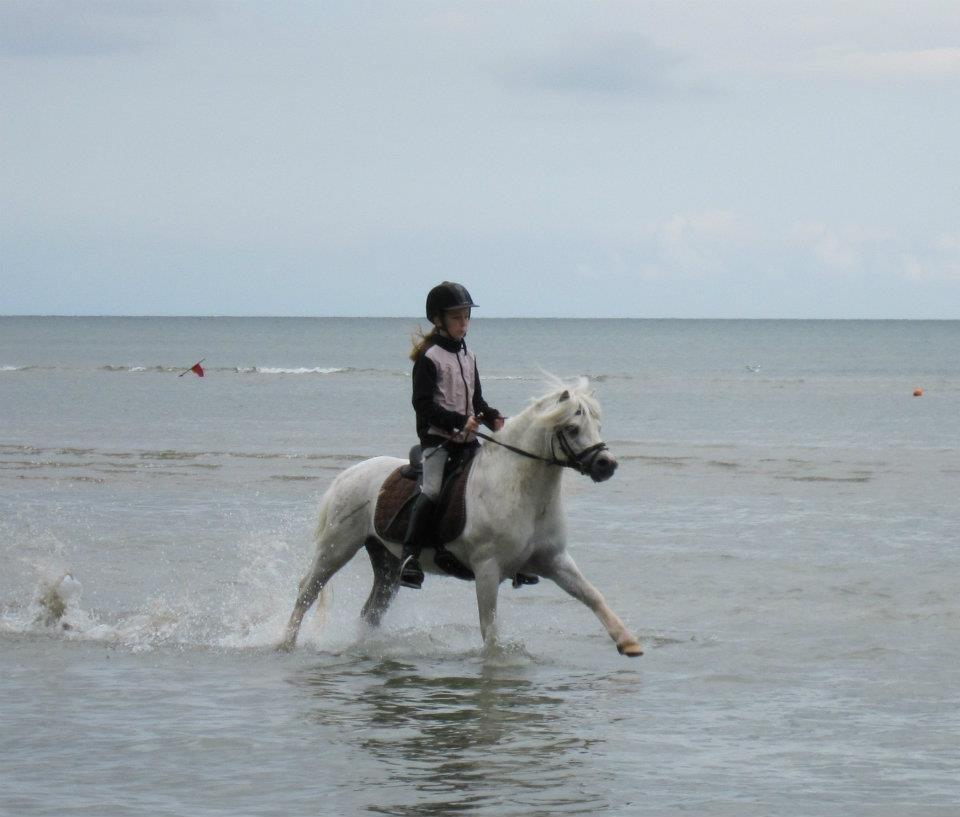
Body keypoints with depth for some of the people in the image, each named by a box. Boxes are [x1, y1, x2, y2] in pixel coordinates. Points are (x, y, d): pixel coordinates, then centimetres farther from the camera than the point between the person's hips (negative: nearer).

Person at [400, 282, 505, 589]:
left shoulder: (468, 356, 16)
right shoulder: (428, 357, -6)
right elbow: (423, 404, -14)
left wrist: (492, 418, 3)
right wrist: (459, 421, -21)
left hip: (467, 438, 7)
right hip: (436, 436, -7)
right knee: (432, 489, -24)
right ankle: (409, 556, -24)